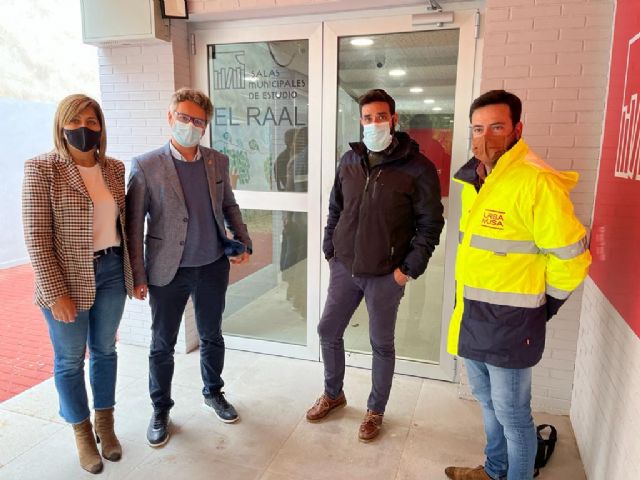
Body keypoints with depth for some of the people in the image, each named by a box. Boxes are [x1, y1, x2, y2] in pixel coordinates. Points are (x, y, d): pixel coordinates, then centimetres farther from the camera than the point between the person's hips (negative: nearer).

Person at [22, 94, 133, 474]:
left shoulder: (114, 168, 4)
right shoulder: (42, 169, -11)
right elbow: (36, 235, -13)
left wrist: (134, 271, 10)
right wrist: (56, 293, -15)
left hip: (111, 270, 4)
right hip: (67, 278, -4)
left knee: (105, 349, 16)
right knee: (70, 358, 11)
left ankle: (105, 424, 35)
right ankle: (83, 432, 32)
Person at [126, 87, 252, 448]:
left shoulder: (218, 162, 2)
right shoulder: (146, 166, -9)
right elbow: (134, 224, -8)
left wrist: (243, 242, 3)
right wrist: (137, 276, -8)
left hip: (214, 267, 3)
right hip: (168, 272, -3)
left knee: (212, 336, 19)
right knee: (162, 345, 12)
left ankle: (214, 393, 42)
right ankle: (161, 410, 33)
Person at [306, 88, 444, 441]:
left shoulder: (417, 168, -10)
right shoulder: (349, 161, 4)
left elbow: (431, 223, -8)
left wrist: (409, 268, -12)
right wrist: (330, 250, 8)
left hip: (386, 275, -4)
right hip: (344, 267, 5)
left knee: (381, 344, 11)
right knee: (328, 331, 14)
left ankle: (375, 410, 34)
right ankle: (333, 394, 40)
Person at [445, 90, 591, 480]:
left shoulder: (536, 182, -20)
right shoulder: (474, 180, 7)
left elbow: (571, 258, -18)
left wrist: (541, 304, -5)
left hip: (510, 322, -8)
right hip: (473, 316, 8)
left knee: (512, 415, 10)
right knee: (489, 404, 25)